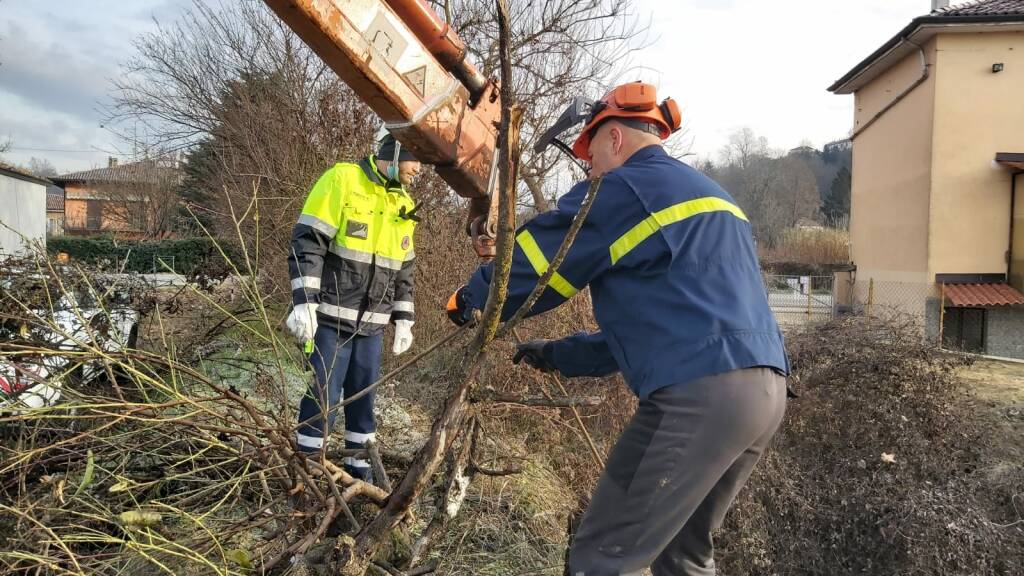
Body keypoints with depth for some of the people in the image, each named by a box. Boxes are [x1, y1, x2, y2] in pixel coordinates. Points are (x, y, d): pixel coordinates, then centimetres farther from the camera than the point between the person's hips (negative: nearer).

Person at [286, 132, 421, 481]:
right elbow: (307, 243, -13)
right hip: (332, 317, -6)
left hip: (372, 324, 6)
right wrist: (303, 302, -20)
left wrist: (403, 320, 15)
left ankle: (359, 464, 25)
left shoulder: (404, 204, 14)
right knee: (325, 395, -2)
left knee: (364, 395, 12)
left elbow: (404, 271, 19)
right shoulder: (342, 180, -8)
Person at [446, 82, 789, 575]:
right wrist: (559, 355, 29)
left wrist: (472, 298, 22)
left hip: (699, 394, -9)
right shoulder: (709, 195, 26)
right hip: (764, 386, 10)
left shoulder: (624, 188, -2)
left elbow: (535, 261, 2)